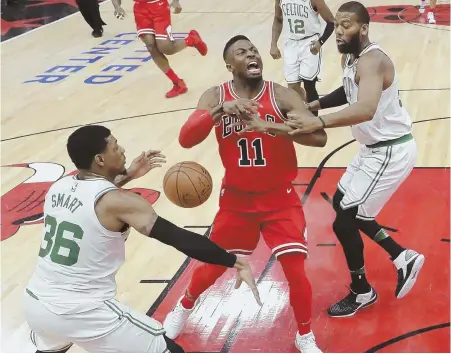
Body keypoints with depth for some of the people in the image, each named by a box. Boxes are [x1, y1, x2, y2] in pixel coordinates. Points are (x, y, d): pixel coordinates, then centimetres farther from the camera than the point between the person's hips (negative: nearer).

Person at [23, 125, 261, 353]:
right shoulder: (119, 202, -14)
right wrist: (236, 262, -14)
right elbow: (179, 238, -18)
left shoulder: (58, 187, 6)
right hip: (84, 312, -7)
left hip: (36, 303, 7)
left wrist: (126, 177, 27)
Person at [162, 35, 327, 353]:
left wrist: (270, 126, -38)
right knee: (213, 265, 12)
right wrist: (222, 110, -37)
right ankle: (184, 308, 44)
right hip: (237, 199, 1)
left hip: (280, 199, -1)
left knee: (296, 272, -8)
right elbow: (186, 139, -23)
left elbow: (319, 137, -26)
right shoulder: (216, 97, -9)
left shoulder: (282, 96, -14)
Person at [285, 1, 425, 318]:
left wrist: (319, 123, -58)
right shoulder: (349, 58, 4)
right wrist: (318, 104, 10)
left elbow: (366, 110, -46)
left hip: (391, 151, -10)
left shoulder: (372, 61, -27)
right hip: (375, 148, 10)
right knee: (344, 206, 20)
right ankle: (403, 258, 29)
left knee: (344, 221, -5)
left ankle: (362, 293, 16)